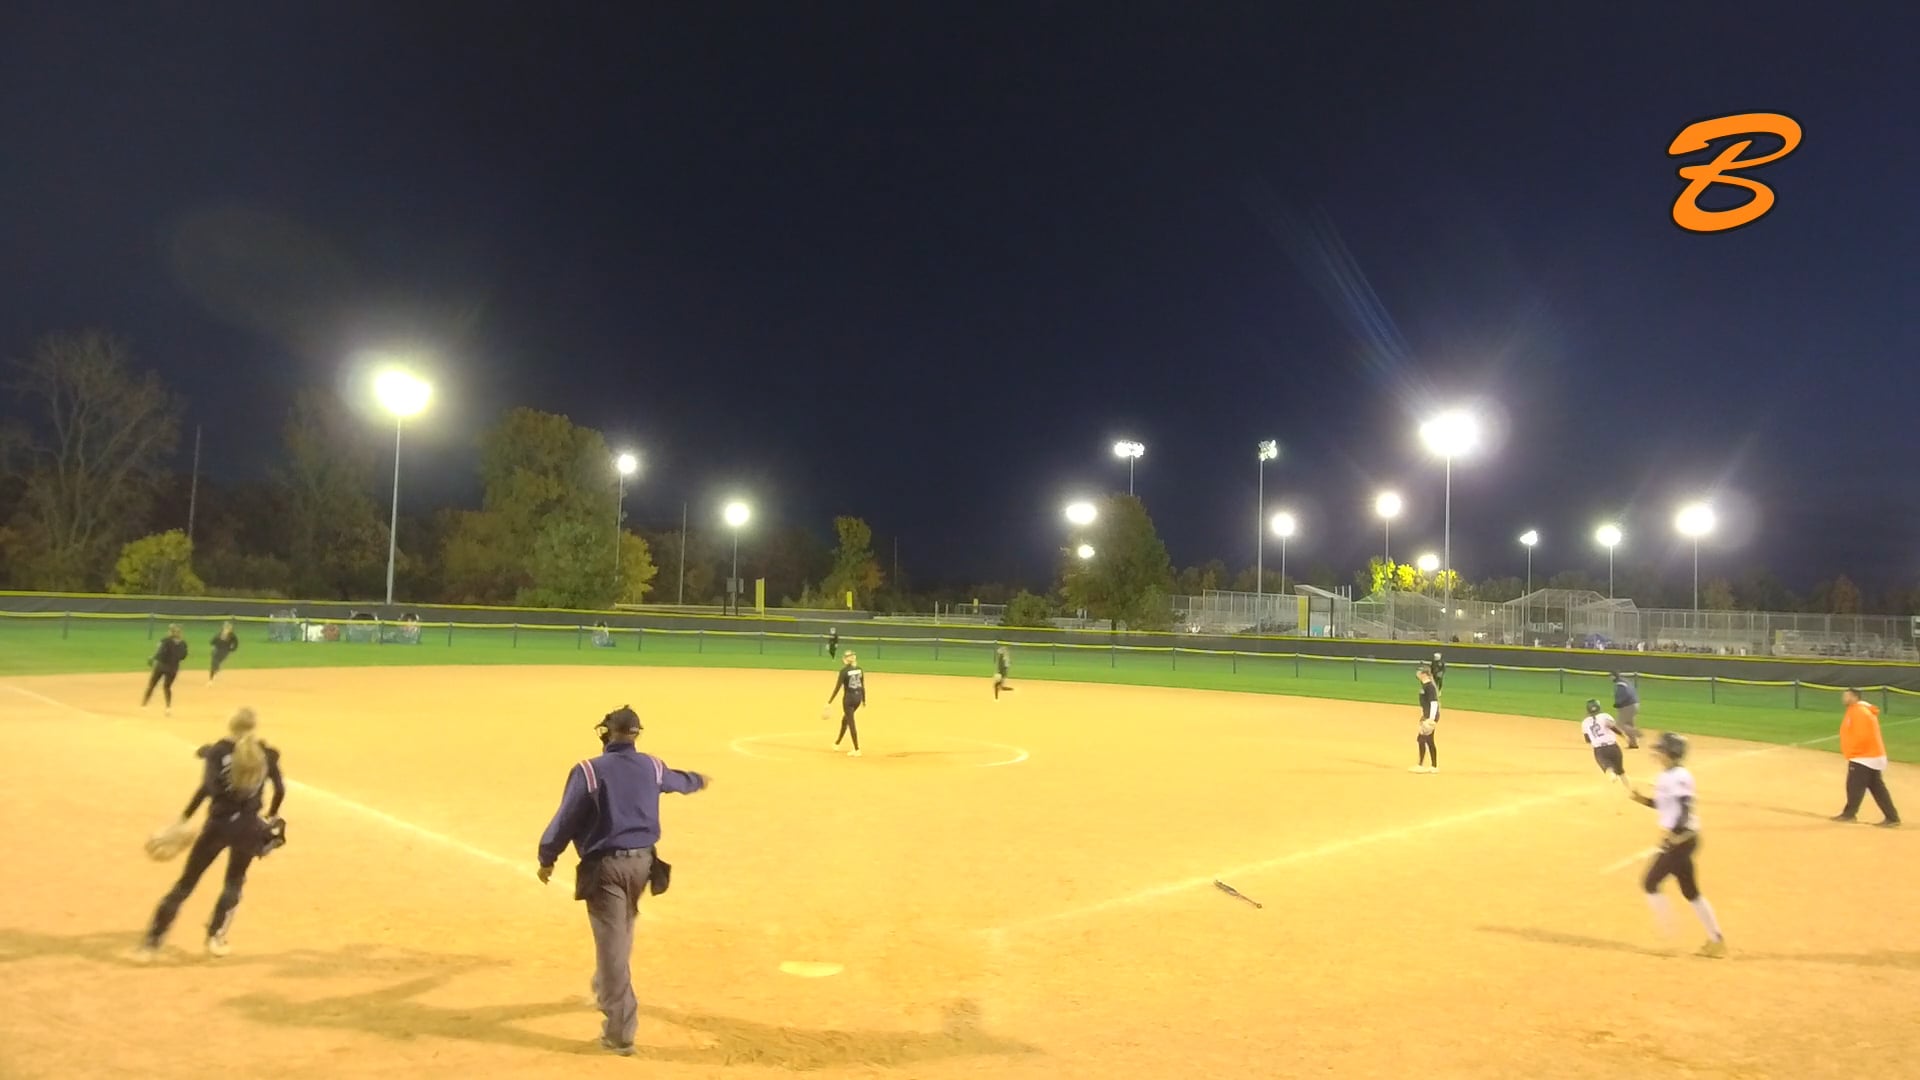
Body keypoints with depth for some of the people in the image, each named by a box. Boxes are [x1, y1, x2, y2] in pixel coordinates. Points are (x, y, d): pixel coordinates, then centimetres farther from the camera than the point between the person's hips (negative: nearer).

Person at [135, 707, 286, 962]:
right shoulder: (267, 754, 4)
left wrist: (184, 819, -9)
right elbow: (280, 790, 2)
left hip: (218, 825, -1)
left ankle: (151, 943, 8)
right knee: (235, 882, 23)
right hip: (247, 827, 1)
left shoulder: (219, 751, -1)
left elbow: (207, 788, -13)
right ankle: (216, 937, 15)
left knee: (185, 884, 9)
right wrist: (272, 817, 20)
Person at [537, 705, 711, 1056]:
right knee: (621, 934, 27)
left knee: (612, 944, -3)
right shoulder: (652, 767, 3)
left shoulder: (589, 771, -14)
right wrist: (700, 781, 48)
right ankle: (606, 990, 50)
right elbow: (678, 780, 25)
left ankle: (620, 1031, -3)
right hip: (642, 861, 6)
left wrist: (546, 859, 5)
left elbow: (566, 820, -10)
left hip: (605, 866, -5)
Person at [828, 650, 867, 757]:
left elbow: (837, 688, -16)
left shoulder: (844, 671, -14)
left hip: (849, 698, -6)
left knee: (851, 723, 0)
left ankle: (857, 750, -1)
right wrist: (864, 700, 19)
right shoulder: (859, 669, 4)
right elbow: (863, 686, 8)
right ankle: (837, 743, 37)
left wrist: (829, 702, -12)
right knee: (845, 719, 24)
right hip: (858, 697, 7)